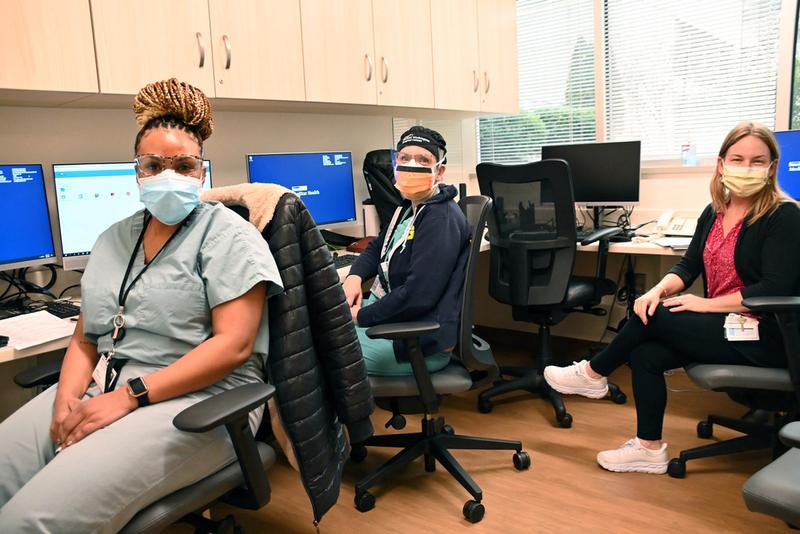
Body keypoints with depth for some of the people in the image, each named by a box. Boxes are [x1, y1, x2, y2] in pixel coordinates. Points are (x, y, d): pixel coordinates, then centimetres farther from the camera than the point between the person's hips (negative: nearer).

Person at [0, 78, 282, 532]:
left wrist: (129, 397, -18)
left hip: (196, 398, -6)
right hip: (101, 389, 7)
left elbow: (234, 345, -14)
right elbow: (85, 341, 15)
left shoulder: (227, 234, -4)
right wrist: (67, 399, -6)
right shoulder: (113, 239, 15)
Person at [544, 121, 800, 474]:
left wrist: (704, 304, -20)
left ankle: (592, 374, 5)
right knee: (645, 354, -13)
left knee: (653, 318, -18)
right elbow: (688, 266, 6)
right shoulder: (714, 213, 8)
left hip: (762, 338, -6)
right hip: (722, 326, 6)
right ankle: (649, 449, 1)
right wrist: (659, 290, -15)